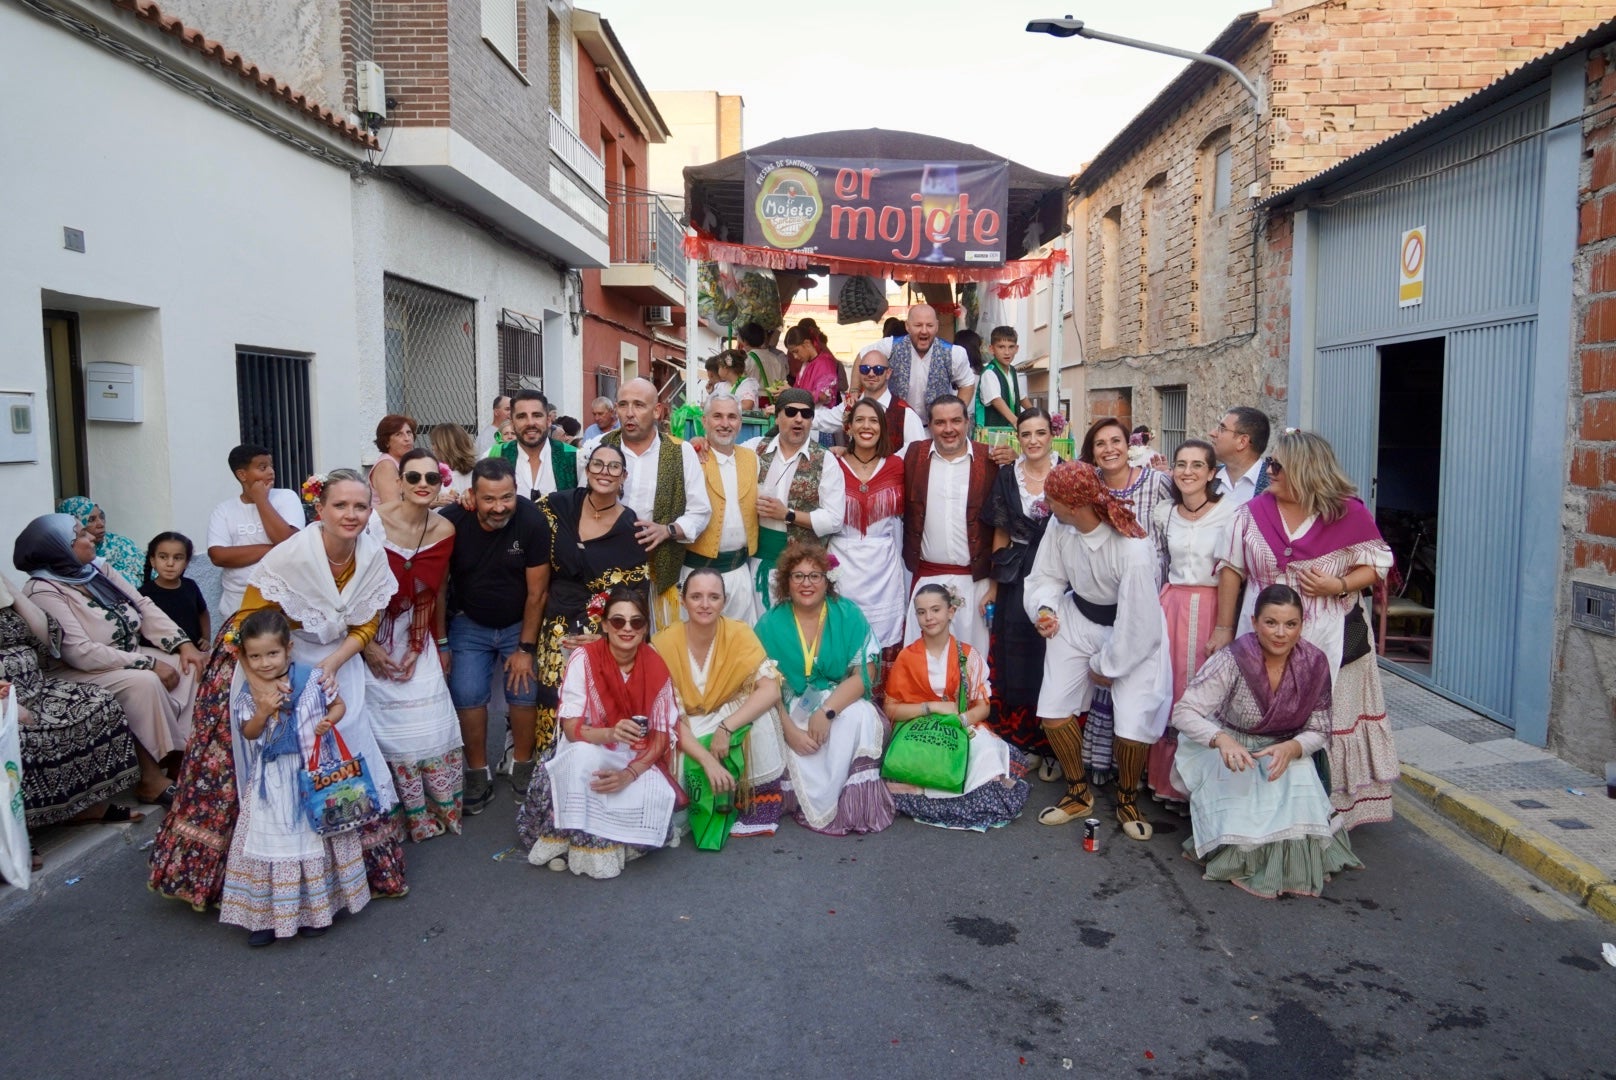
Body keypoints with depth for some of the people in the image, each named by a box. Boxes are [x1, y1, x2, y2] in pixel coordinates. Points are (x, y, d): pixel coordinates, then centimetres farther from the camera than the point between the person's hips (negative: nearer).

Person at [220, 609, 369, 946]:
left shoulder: (311, 679, -10)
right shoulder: (248, 692, -5)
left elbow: (339, 705, 2)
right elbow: (248, 734, -1)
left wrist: (329, 721, -19)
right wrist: (262, 712, -19)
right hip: (271, 781, 1)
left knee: (313, 837, 10)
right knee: (270, 841, 6)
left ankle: (315, 908, 25)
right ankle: (266, 914, 19)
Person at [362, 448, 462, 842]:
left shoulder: (444, 530, -3)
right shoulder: (374, 521, -16)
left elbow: (438, 591, 6)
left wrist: (439, 644, 6)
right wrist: (367, 645, -13)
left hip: (416, 637, 3)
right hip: (369, 635, -3)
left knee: (434, 725, -4)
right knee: (391, 728, -5)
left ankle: (442, 809, 15)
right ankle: (414, 815, 12)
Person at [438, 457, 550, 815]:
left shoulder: (532, 522, -24)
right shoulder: (451, 522, -20)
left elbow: (537, 591, -15)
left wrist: (526, 648, -11)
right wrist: (440, 642, -6)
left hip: (520, 624, -1)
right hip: (469, 624, 1)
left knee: (525, 691, -11)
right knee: (467, 695, -11)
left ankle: (523, 770, 12)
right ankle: (478, 776, 6)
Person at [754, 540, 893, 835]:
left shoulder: (848, 615, -1)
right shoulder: (770, 623, 0)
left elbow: (863, 675, -9)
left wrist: (826, 712, -23)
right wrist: (789, 728, -21)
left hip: (842, 704, 0)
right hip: (790, 712, 0)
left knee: (859, 716, -31)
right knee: (797, 745, -31)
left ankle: (858, 805, -22)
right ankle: (818, 808, -12)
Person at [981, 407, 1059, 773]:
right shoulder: (1006, 477, 6)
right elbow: (1001, 534, 10)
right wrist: (993, 585, 9)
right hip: (1016, 578, 3)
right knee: (1015, 662, 6)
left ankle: (1053, 747, 14)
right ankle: (1023, 742, 21)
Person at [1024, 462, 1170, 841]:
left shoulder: (1134, 551, -33)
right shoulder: (1059, 528, -18)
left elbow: (1138, 624, -24)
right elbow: (1047, 576, 0)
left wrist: (1106, 666, -12)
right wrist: (1044, 607, -21)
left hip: (1132, 635, -5)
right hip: (1076, 620, 5)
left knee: (1135, 723, -13)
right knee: (1053, 710, -1)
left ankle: (1127, 800, 19)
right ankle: (1078, 793, 25)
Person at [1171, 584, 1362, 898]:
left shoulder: (1314, 664, -13)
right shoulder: (1233, 661, -25)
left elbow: (1319, 731, -5)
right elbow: (1184, 712, -27)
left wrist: (1291, 748, -28)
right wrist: (1221, 740, -46)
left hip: (1285, 749, 4)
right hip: (1227, 751, -3)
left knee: (1301, 779, -25)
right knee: (1238, 812, -27)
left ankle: (1296, 860, -6)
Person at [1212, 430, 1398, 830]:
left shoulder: (1349, 513, -5)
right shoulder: (1254, 512, 0)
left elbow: (1376, 563, 3)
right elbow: (1231, 569, 4)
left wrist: (1340, 585, -17)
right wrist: (1223, 628, 3)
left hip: (1331, 641, -1)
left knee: (1328, 724, 7)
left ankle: (1333, 807, 22)